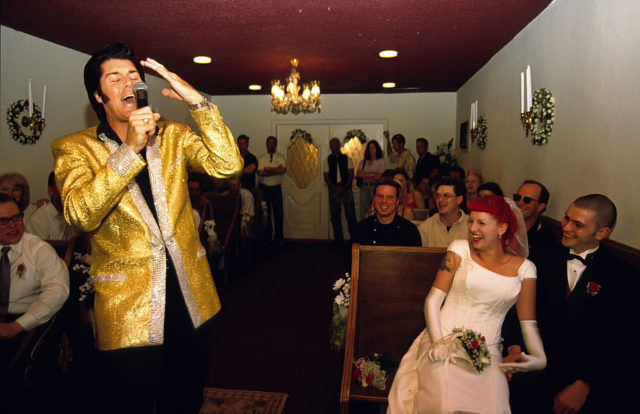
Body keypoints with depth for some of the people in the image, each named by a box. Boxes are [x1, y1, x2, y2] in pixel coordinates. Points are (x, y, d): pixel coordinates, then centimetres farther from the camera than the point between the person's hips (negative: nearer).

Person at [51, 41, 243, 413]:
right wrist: (129, 149, -26)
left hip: (190, 299, 4)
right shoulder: (74, 148, -3)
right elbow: (82, 215, -21)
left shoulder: (173, 136, 6)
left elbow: (227, 165, -11)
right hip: (128, 310, -3)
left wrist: (197, 100, -18)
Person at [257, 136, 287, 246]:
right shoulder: (261, 158, 6)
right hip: (264, 188, 0)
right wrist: (276, 170, -10)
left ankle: (278, 237, 9)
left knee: (278, 213, 1)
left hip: (277, 188, 0)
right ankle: (266, 237, 13)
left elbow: (283, 170, -11)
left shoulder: (280, 158, 7)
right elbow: (260, 172, -11)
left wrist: (268, 169, -11)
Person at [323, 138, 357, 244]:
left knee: (350, 214, -3)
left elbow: (351, 175, 2)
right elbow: (326, 177, 4)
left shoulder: (347, 159, 6)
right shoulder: (327, 160, 8)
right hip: (333, 188, 1)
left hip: (346, 188, -1)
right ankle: (338, 239, 10)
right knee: (335, 215, 2)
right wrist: (335, 188, -10)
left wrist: (344, 188, -12)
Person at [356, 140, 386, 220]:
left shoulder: (381, 161, 3)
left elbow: (380, 176, -7)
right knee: (363, 212, 1)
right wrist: (372, 175, -3)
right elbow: (359, 174, 5)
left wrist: (365, 175, 1)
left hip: (375, 186, -4)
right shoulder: (364, 161, 16)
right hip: (364, 187, 4)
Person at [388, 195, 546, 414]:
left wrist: (539, 357, -9)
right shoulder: (460, 249, 4)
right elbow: (433, 300, 1)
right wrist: (438, 343, -12)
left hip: (487, 354, 2)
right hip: (445, 342, -1)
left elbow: (529, 322, 10)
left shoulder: (523, 268, 8)